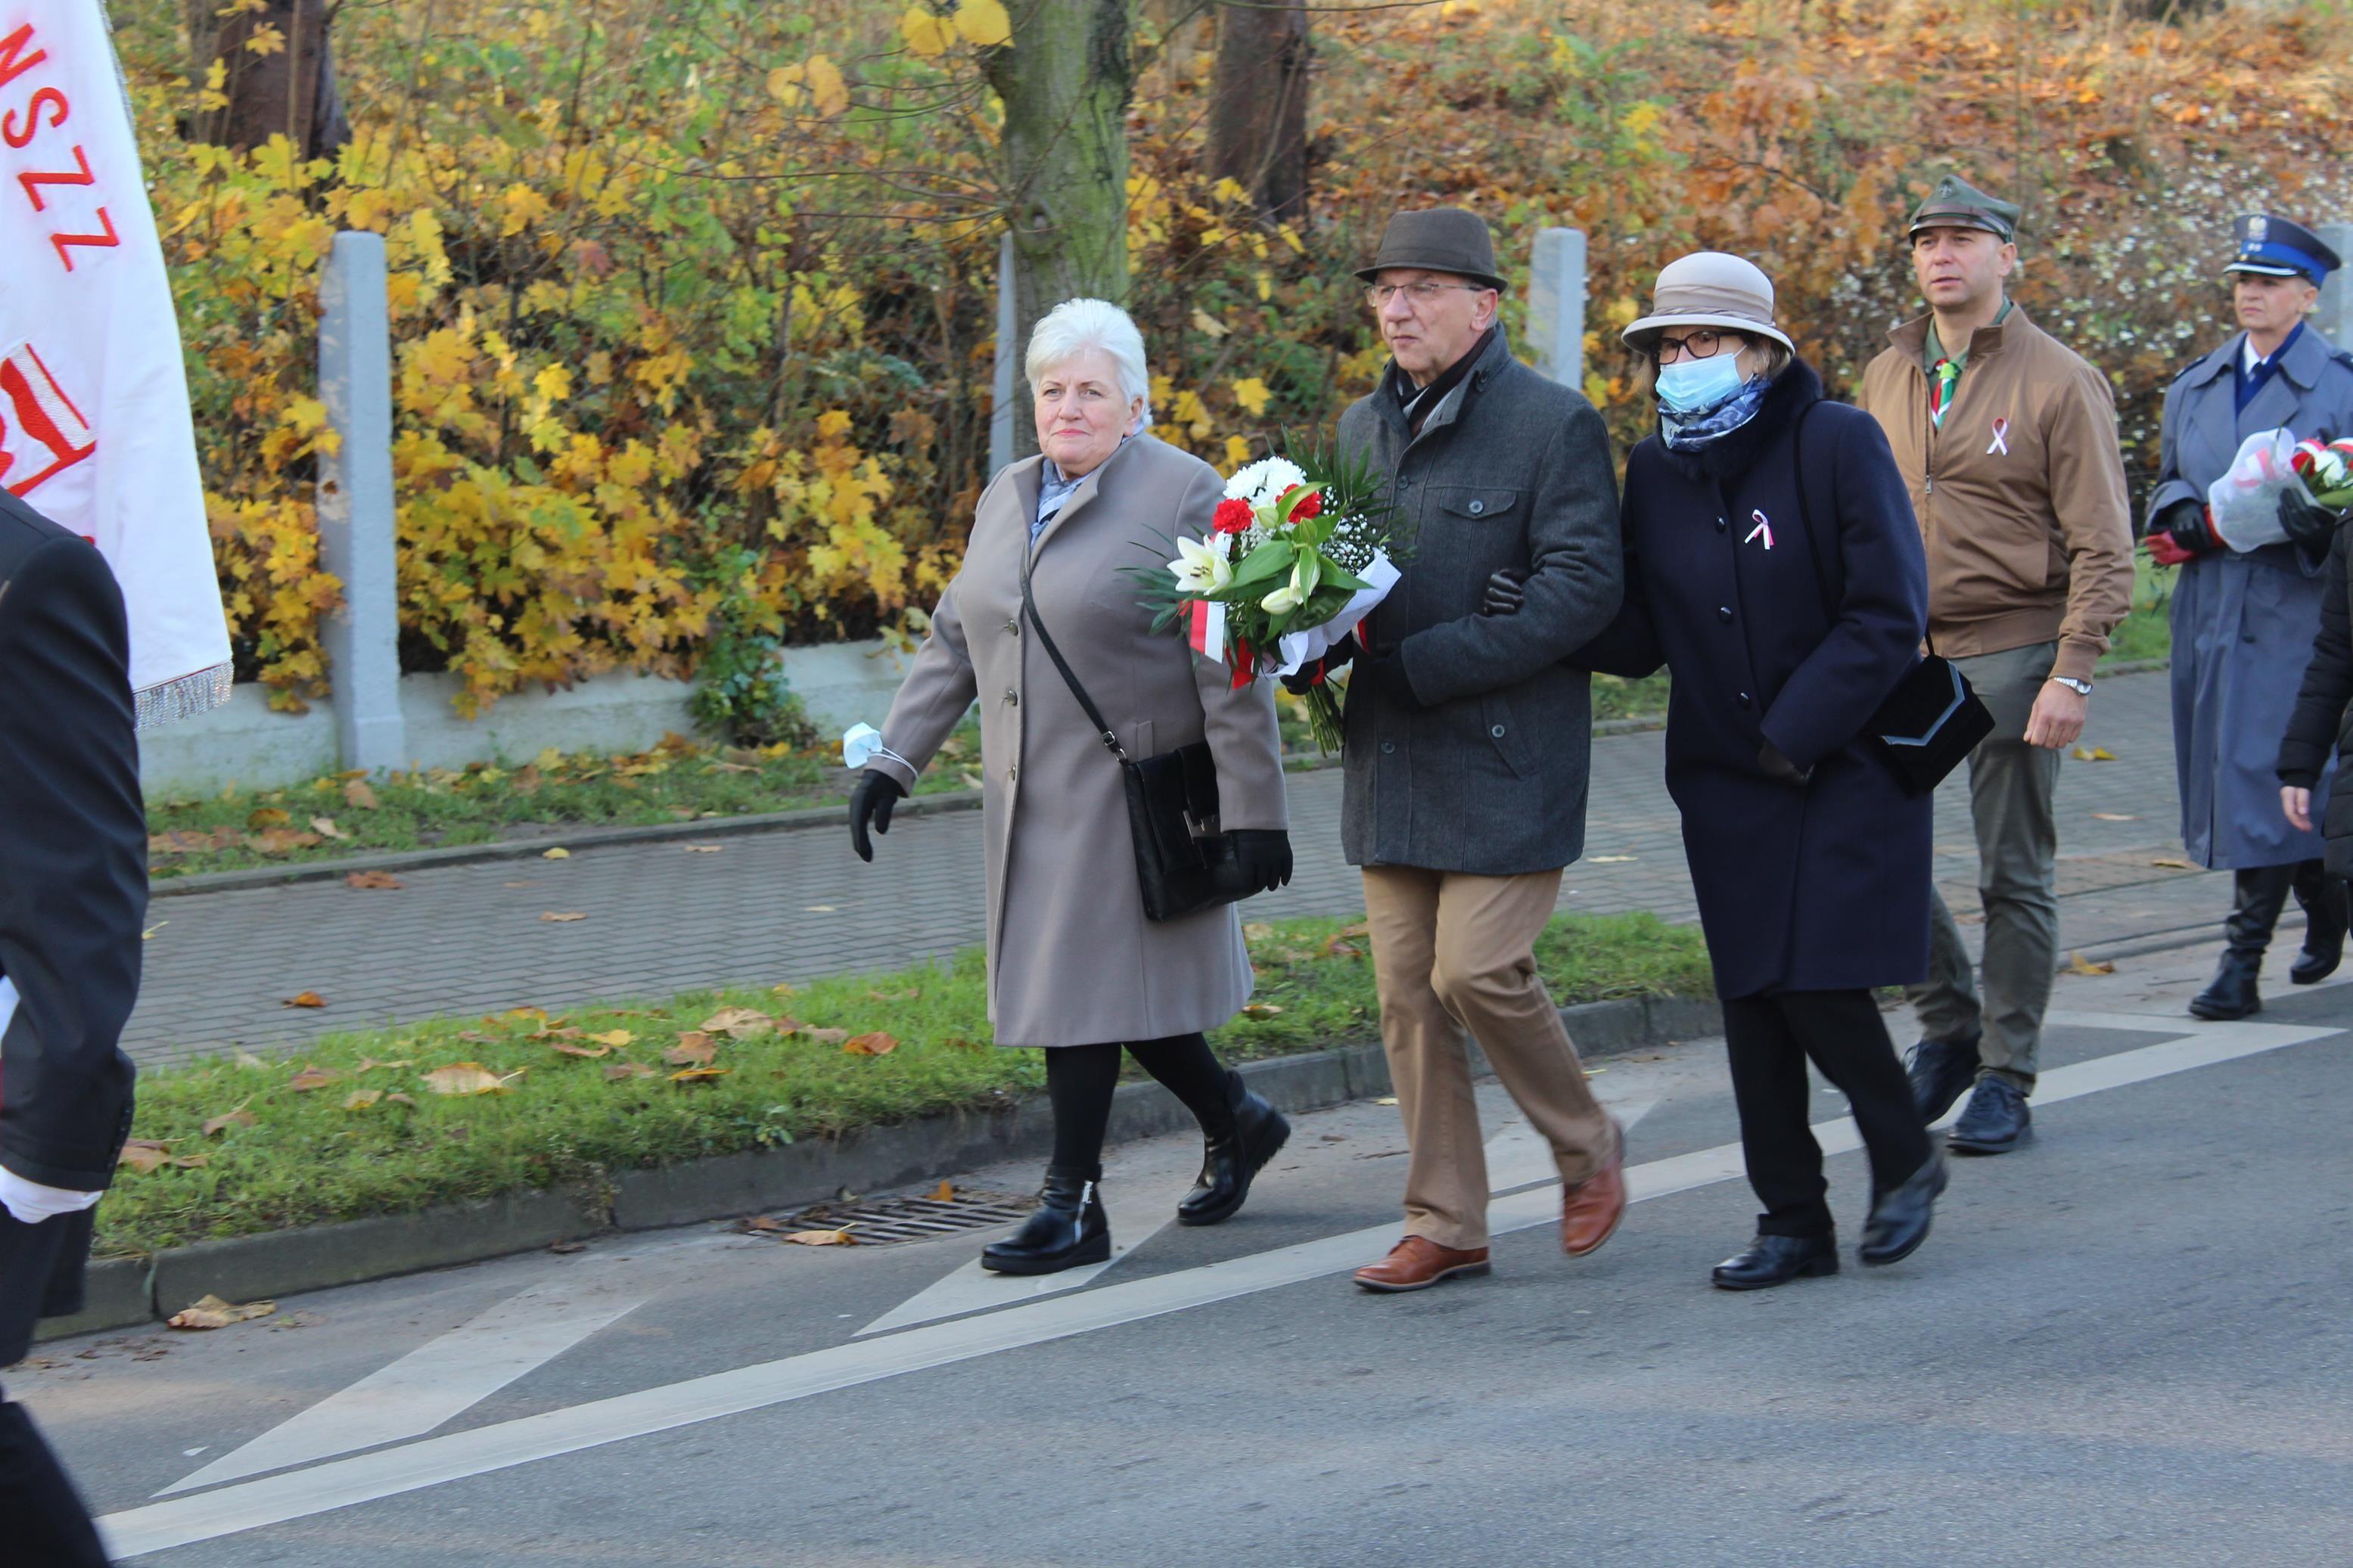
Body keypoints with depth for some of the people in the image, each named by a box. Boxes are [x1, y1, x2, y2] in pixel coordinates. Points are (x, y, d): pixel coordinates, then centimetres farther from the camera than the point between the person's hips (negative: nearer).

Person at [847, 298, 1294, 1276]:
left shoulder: (1183, 498, -9)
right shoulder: (1007, 500, 12)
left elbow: (1232, 672, -12)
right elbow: (952, 644, 17)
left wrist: (1256, 814, -15)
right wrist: (893, 759, 8)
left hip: (1129, 795, -7)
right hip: (1029, 796, 7)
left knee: (1080, 980, -7)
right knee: (1091, 982, 11)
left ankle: (1075, 1208, 1)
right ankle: (1234, 1121, 32)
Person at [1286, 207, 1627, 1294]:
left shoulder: (1552, 425, -7)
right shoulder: (1364, 428, 15)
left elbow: (1584, 585, -15)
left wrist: (1423, 664, -19)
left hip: (1504, 757, -6)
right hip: (1389, 758, 7)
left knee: (1478, 970, -12)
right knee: (1407, 992, 5)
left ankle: (1586, 1148, 13)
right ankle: (1443, 1226, 12)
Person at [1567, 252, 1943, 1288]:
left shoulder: (1838, 444, -10)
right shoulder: (1656, 470, 6)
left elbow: (1888, 616, -12)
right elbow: (1641, 637, 5)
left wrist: (1795, 733, -15)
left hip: (1847, 767, -5)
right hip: (1728, 779, 5)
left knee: (1821, 985, -12)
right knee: (1751, 997, 3)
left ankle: (1904, 1159, 15)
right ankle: (1793, 1222, 13)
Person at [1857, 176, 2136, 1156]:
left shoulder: (2057, 384, -5)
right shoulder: (1888, 377, 10)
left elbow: (2103, 548, -8)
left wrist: (2073, 672, -15)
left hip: (2012, 653, -5)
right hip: (1905, 651, 5)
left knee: (2015, 878, 1)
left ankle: (2006, 1078, 10)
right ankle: (1949, 1027, 19)